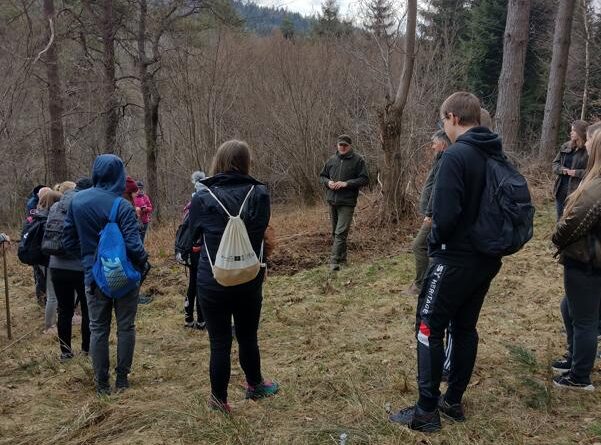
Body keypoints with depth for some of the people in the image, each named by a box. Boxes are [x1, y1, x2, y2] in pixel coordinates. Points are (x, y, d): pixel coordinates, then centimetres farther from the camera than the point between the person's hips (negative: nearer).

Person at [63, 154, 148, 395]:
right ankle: (122, 378, 20)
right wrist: (143, 262, -2)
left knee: (98, 329, 12)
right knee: (126, 327, 12)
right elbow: (133, 246, -21)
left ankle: (102, 383, 18)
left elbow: (68, 242, 3)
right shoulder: (122, 206, -16)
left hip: (93, 276, 3)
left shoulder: (76, 201, -2)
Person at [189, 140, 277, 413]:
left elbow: (194, 235, 5)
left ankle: (219, 398, 26)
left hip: (212, 282, -2)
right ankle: (255, 385, 41)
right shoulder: (259, 195, -8)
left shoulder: (202, 198, -11)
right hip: (250, 281, 2)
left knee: (220, 343, 10)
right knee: (248, 337, 21)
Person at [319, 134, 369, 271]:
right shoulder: (332, 160, 9)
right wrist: (328, 182, -5)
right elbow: (322, 176, 18)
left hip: (347, 202, -6)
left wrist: (346, 183, -17)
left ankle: (334, 261, -14)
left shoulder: (358, 160, -3)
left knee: (341, 232, -14)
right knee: (335, 232, 13)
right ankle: (342, 258, 26)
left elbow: (365, 179, -7)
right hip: (332, 201, 6)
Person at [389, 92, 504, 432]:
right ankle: (454, 401, 27)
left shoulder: (457, 155, -19)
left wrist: (434, 242, -6)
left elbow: (446, 214, -24)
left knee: (430, 328, 2)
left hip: (456, 260, -8)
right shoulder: (498, 156, 6)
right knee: (465, 327, 16)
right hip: (487, 259, 8)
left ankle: (427, 411, 8)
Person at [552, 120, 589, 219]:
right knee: (560, 220, 19)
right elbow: (555, 163, 14)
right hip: (561, 191, 7)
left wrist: (576, 172, -21)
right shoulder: (566, 147, 8)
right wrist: (562, 169, -6)